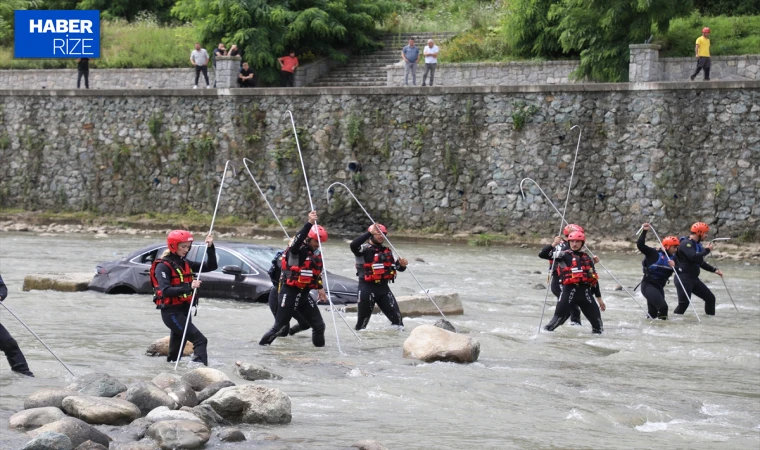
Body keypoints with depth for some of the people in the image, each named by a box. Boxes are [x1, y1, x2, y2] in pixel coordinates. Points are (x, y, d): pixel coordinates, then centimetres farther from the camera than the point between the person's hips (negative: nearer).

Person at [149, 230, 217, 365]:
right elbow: (165, 291, -24)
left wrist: (210, 248, 0)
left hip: (184, 310, 8)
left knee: (176, 348, 15)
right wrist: (189, 287, -33)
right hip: (171, 312, -8)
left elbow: (210, 266, 14)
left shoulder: (185, 264, 12)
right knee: (200, 340, -20)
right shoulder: (163, 266, -11)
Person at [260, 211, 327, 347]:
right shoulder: (297, 250, -14)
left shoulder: (317, 254, 10)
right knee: (280, 326, -5)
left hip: (304, 293, 7)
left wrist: (320, 287, 26)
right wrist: (310, 223, -47)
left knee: (319, 325, 4)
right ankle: (262, 346, 8)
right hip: (289, 292, -7)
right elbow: (297, 240, -38)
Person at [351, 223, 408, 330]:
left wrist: (402, 265, -9)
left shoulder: (387, 251, 13)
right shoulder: (364, 249, -7)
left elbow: (397, 267, 16)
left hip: (383, 286, 5)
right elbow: (353, 245, -30)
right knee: (363, 318, 3)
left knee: (396, 316, 2)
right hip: (367, 287, -5)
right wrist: (369, 233, -30)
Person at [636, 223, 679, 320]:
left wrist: (674, 266, -16)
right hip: (648, 285, -7)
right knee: (663, 306, -23)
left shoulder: (672, 259, 10)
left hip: (659, 287, 7)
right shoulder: (654, 254, -7)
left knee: (653, 313, 9)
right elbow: (640, 245, -14)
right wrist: (644, 231, -20)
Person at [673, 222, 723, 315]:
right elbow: (694, 257, -29)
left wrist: (714, 270, 23)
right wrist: (707, 250, -15)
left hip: (694, 279, 10)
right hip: (684, 279, -10)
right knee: (684, 303, -19)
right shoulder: (686, 243, -14)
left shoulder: (697, 245, 16)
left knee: (710, 298, 11)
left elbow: (700, 262, 28)